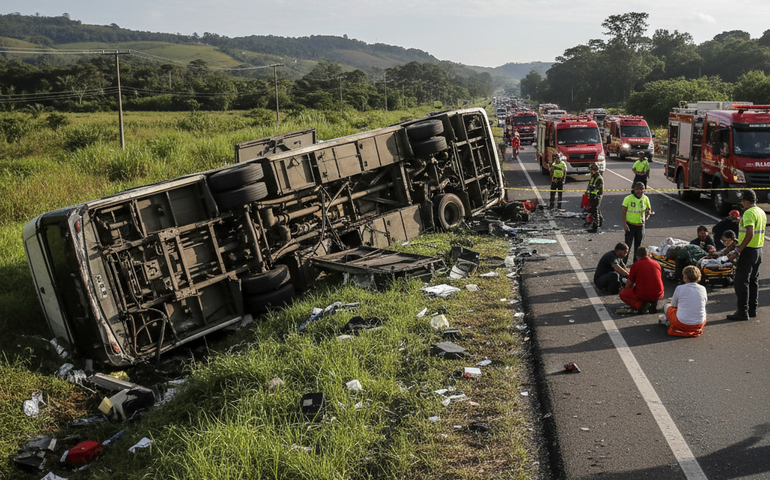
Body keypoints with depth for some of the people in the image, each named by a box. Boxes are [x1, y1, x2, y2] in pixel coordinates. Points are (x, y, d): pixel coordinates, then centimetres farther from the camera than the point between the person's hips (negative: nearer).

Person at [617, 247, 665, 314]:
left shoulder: (635, 265, -5)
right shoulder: (657, 264, 8)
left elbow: (628, 285, 2)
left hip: (643, 296, -4)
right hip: (658, 295, 4)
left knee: (622, 293, 17)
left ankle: (640, 305, -8)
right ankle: (653, 303, 6)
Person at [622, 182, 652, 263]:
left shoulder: (645, 199, 2)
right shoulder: (628, 198, -10)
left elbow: (649, 209, 13)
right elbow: (623, 211, -8)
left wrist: (648, 214, -11)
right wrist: (624, 224, -14)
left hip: (640, 225, 4)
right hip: (630, 225, -4)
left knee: (638, 244, 13)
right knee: (628, 244, -4)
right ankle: (624, 261, 6)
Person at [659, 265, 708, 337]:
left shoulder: (679, 288, -11)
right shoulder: (703, 289, -2)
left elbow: (673, 305, 5)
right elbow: (704, 304, 16)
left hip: (682, 325, -3)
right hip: (700, 325, 3)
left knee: (667, 306, 21)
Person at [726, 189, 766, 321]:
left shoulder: (749, 213, -18)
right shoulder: (762, 212, 12)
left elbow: (750, 234, -27)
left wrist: (737, 252, -26)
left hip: (748, 250, -9)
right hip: (759, 250, 9)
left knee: (741, 281, -4)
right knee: (753, 281, 15)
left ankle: (743, 312, -3)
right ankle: (752, 309, 21)